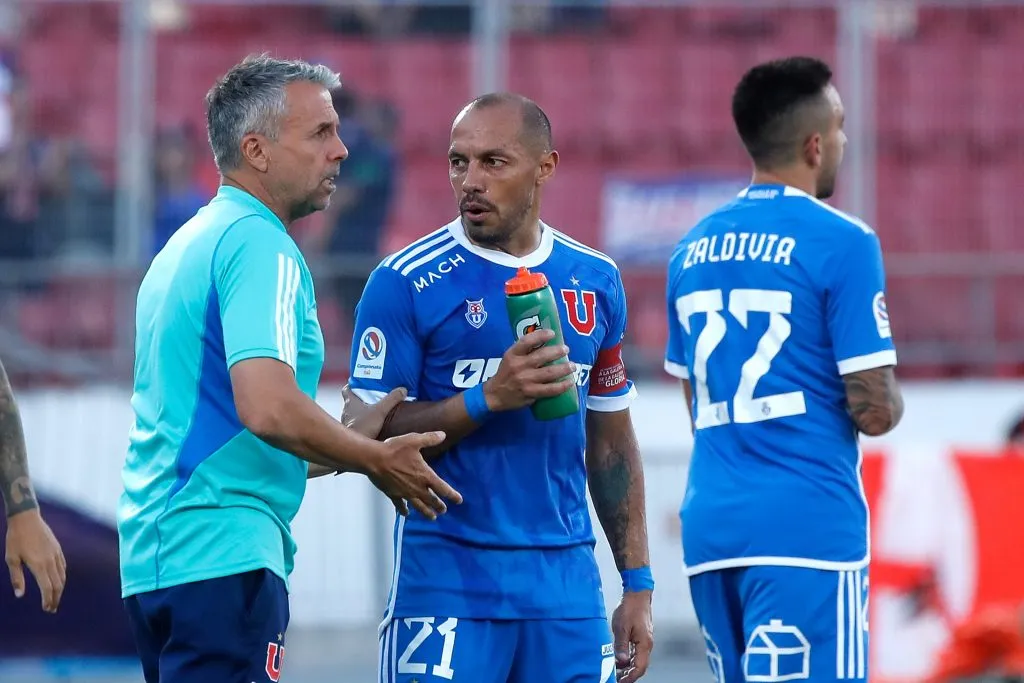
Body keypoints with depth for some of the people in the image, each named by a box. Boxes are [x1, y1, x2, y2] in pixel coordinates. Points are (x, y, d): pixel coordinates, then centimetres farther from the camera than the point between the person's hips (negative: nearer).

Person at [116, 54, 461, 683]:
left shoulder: (188, 245, 20)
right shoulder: (261, 246, -11)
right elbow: (269, 409, -24)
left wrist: (355, 448, 20)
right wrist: (375, 461, -8)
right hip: (225, 555, -10)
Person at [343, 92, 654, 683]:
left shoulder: (596, 281, 10)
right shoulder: (407, 283, -4)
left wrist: (638, 585, 12)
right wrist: (488, 398, -19)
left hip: (566, 584, 4)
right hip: (447, 580, -4)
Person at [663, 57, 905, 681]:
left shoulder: (693, 249, 14)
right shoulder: (840, 243, -8)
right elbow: (875, 411, -10)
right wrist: (891, 401, 11)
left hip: (710, 524, 7)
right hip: (807, 528, -7)